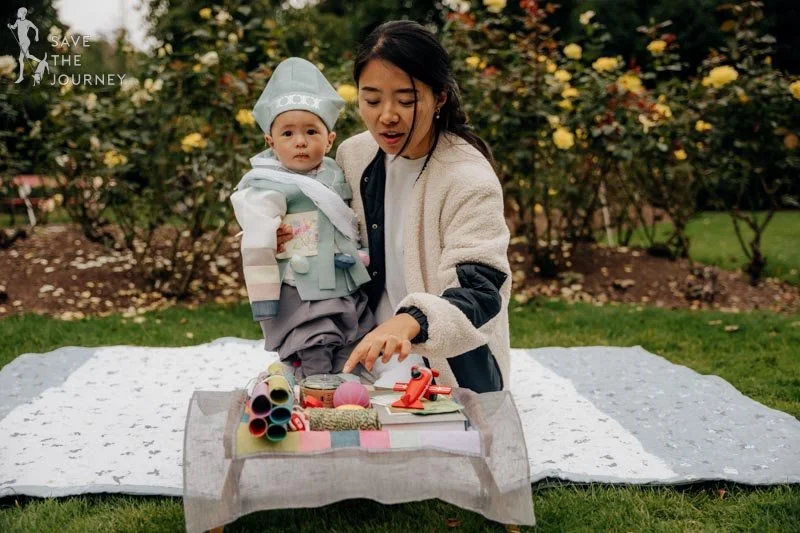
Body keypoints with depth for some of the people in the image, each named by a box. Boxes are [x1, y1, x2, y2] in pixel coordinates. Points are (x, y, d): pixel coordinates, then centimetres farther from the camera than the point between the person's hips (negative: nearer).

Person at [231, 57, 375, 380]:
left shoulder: (337, 177, 10)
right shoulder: (266, 188, -12)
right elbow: (257, 248, -13)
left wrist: (361, 258, 23)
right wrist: (263, 299, -14)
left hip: (350, 295, 7)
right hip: (301, 300, -7)